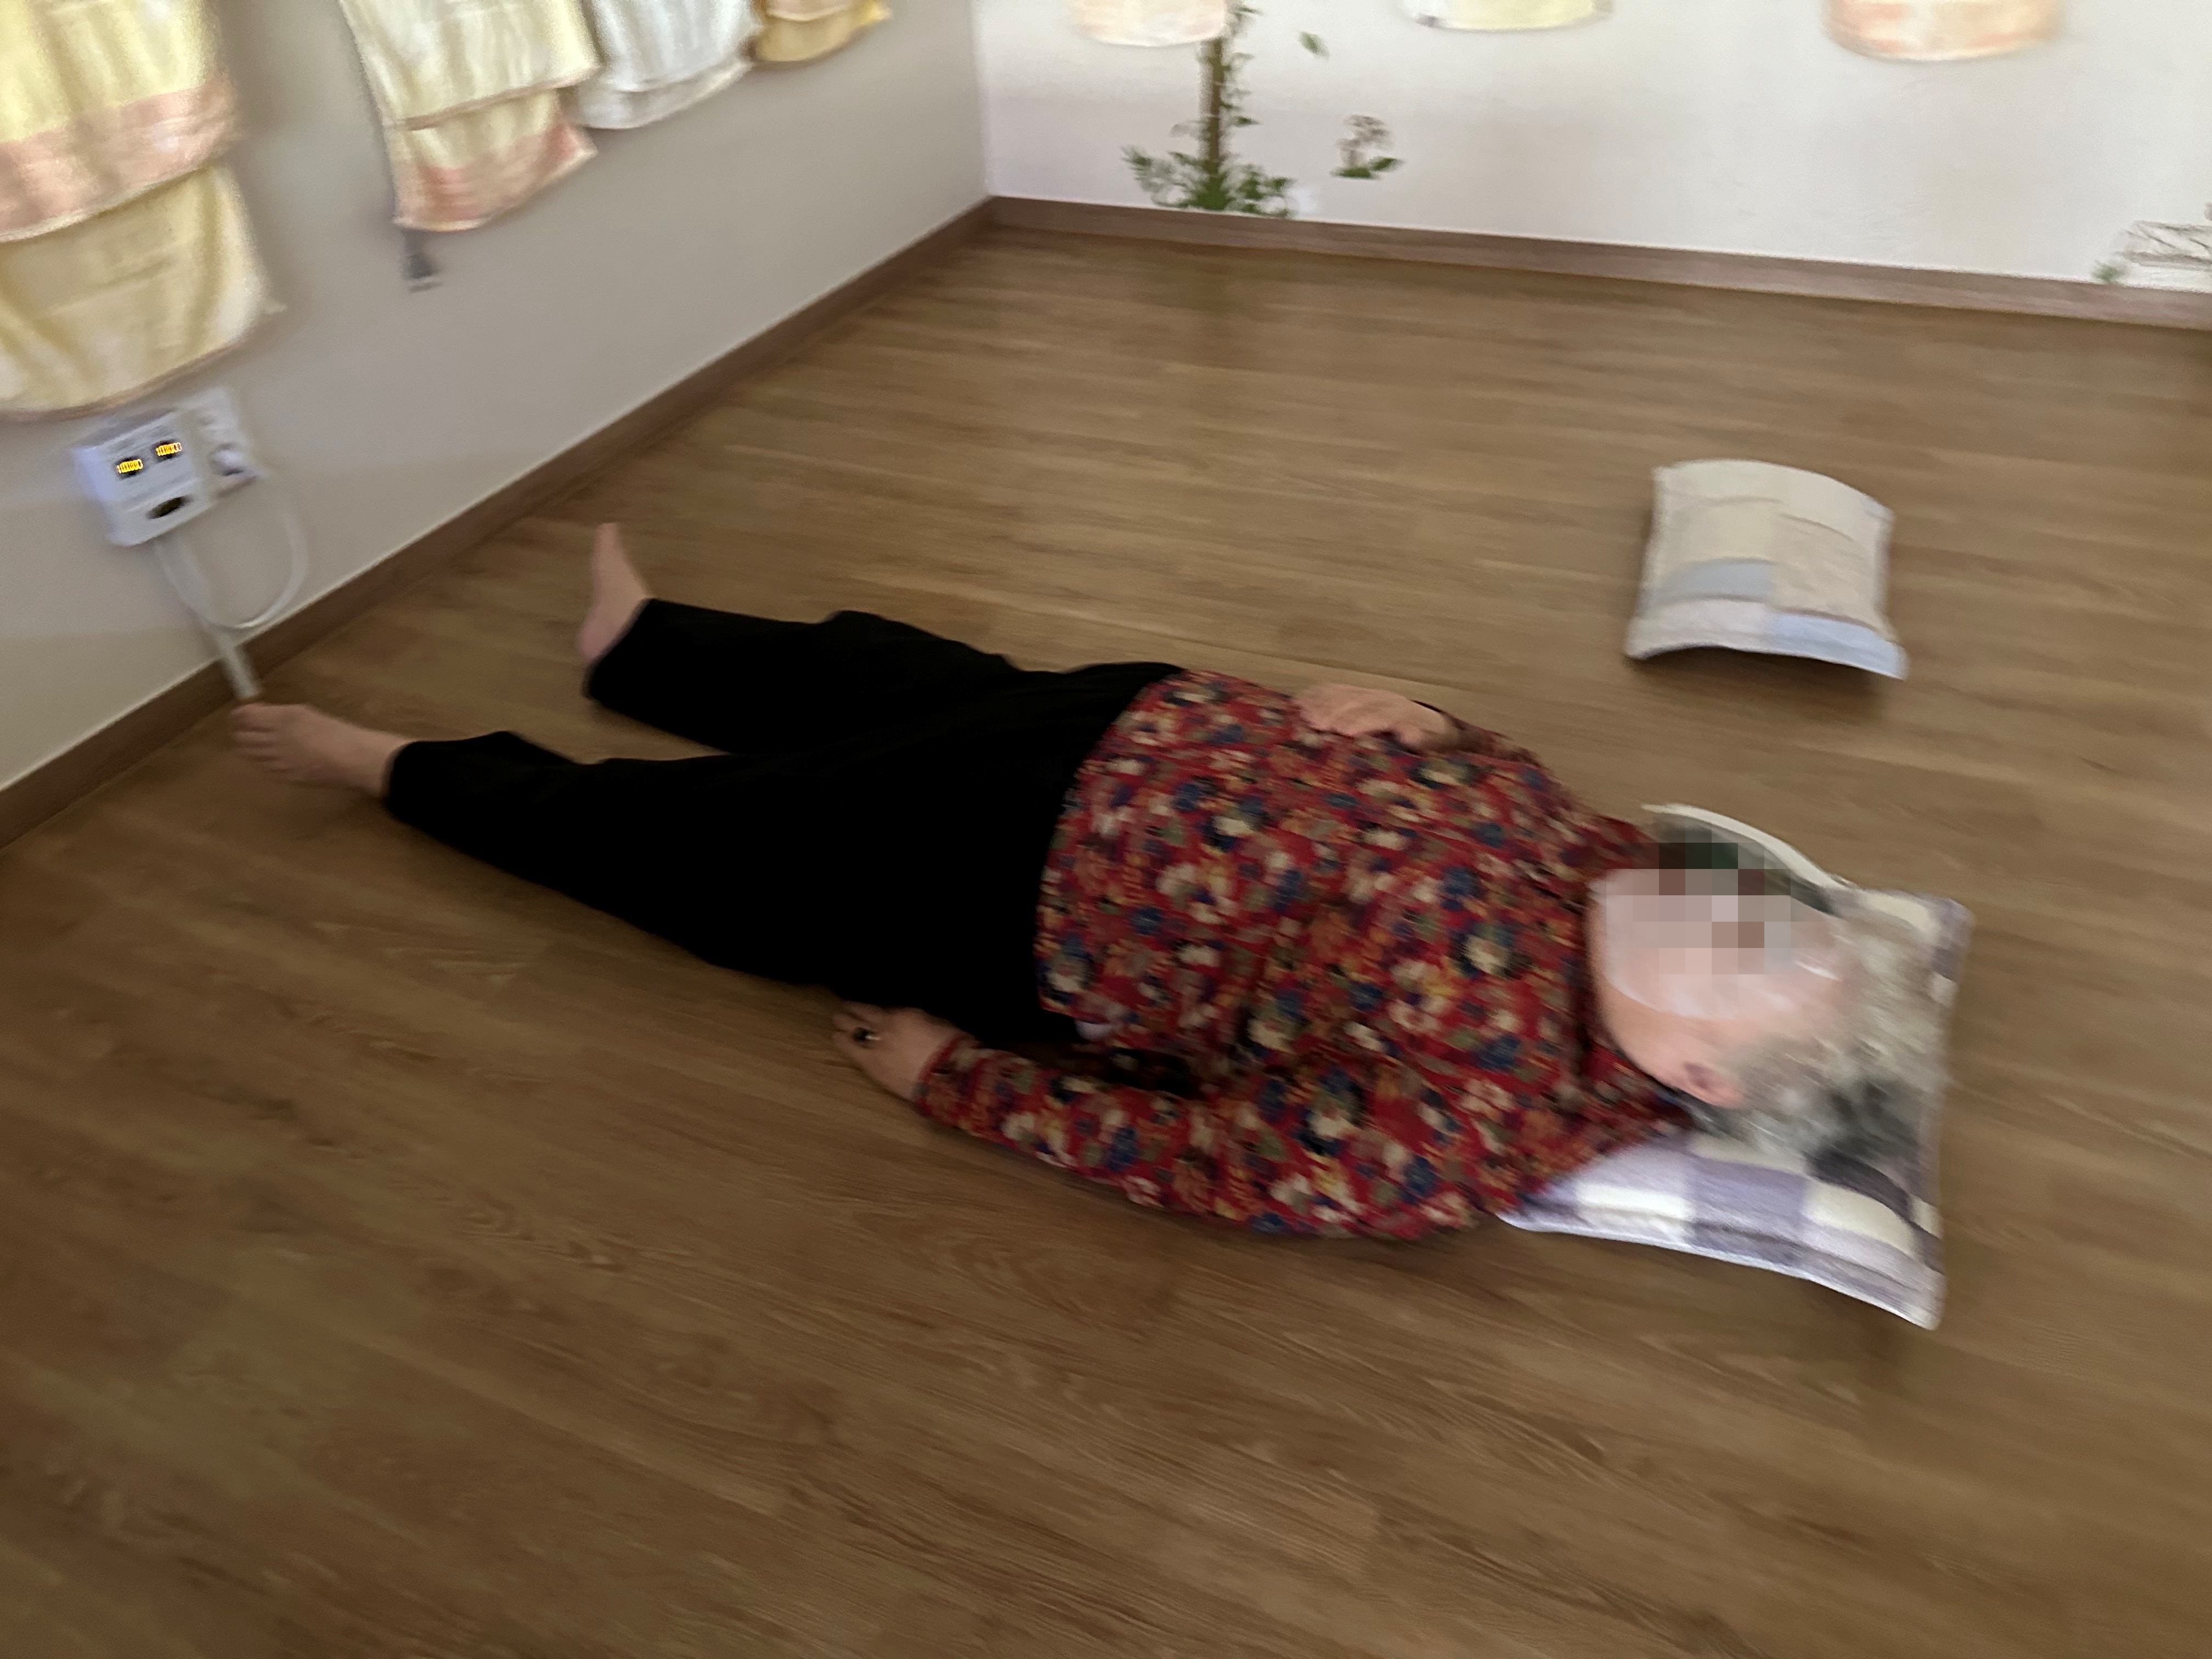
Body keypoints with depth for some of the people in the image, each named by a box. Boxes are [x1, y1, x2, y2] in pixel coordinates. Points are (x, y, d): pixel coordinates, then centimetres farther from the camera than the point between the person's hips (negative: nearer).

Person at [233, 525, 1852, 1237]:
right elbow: (1467, 755, 10)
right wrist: (1383, 710, -9)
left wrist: (954, 1078, -15)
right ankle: (634, 637, 53)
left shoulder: (1460, 1143, -27)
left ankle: (398, 766, 35)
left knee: (695, 841, 7)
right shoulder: (1609, 854, -9)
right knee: (880, 678, 21)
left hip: (1031, 917, -6)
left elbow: (1196, 1154, -22)